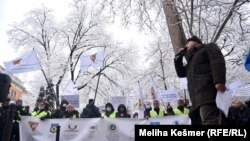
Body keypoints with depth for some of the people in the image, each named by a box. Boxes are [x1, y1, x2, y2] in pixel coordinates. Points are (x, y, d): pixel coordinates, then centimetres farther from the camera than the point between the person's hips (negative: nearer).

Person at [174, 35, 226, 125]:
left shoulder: (209, 48, 15)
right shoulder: (192, 61, 37)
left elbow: (218, 61, -4)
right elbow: (181, 73, 32)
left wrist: (219, 81, -21)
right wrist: (178, 57, 27)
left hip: (208, 90, -8)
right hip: (199, 95, 8)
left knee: (210, 121, -23)